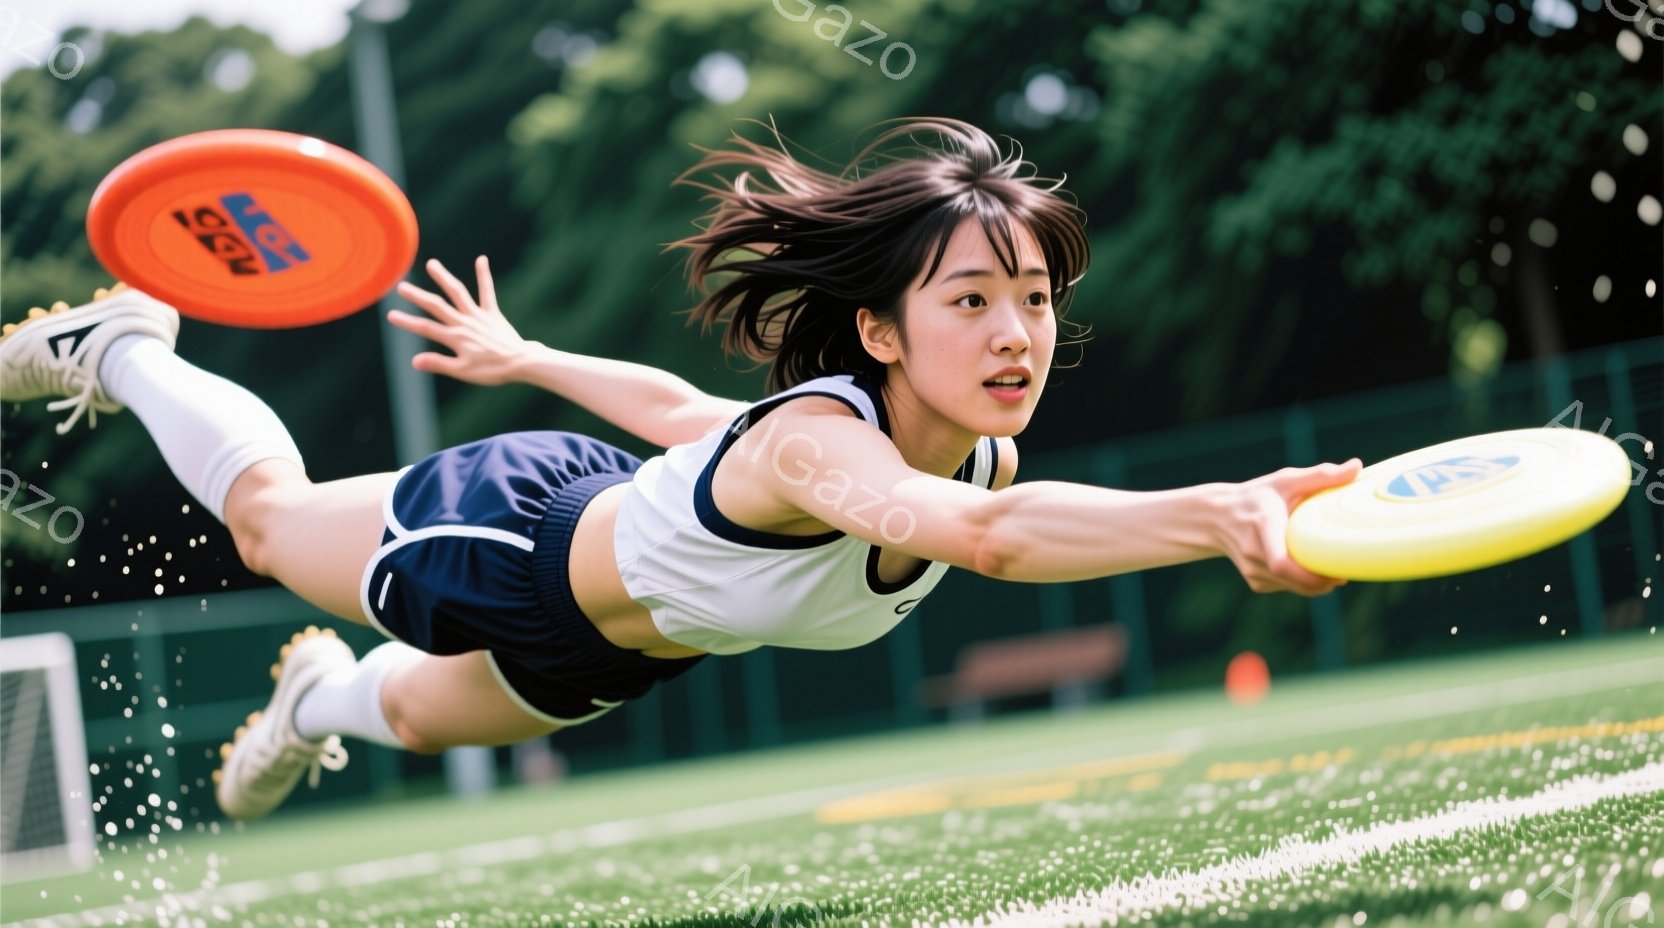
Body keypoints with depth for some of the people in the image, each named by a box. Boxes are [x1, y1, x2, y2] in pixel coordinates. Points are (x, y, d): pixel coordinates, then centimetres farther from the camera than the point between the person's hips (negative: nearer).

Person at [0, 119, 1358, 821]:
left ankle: (322, 695, 69)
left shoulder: (987, 453, -23)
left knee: (413, 716, 35)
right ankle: (127, 350, 51)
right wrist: (1218, 516, -85)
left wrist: (527, 359, 7)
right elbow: (976, 533, -72)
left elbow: (678, 404, -6)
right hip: (520, 534, -6)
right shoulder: (814, 435, -47)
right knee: (263, 507, 25)